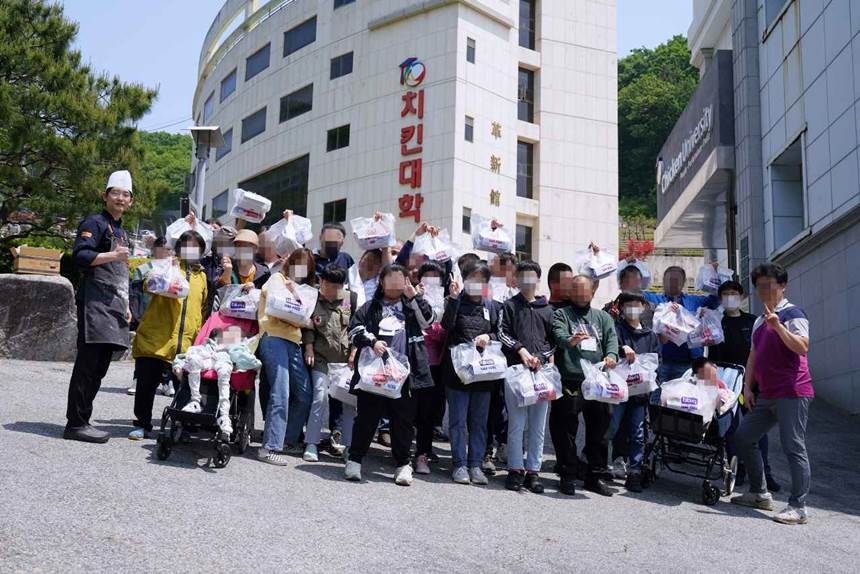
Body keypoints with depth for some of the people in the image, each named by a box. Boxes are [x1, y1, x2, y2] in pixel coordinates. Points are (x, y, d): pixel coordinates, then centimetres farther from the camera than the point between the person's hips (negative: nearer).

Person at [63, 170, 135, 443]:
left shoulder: (122, 232, 25)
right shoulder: (95, 222, -3)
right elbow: (80, 255, -17)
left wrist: (126, 306, 25)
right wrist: (113, 255, -24)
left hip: (113, 305, 9)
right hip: (95, 302, -9)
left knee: (100, 366, 8)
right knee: (88, 364, -10)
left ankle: (82, 420, 14)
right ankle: (76, 424, -7)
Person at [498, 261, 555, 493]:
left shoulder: (547, 309, 15)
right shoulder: (510, 306, 9)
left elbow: (554, 340, 15)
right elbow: (502, 333, 2)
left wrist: (546, 357, -2)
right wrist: (521, 350, -11)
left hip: (542, 370, 2)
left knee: (538, 425, 4)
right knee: (516, 423, -2)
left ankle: (533, 471, 10)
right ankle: (516, 469, 5)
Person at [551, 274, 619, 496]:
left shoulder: (603, 317, 19)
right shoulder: (561, 315, 7)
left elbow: (612, 339, 3)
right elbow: (559, 336, -13)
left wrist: (611, 355, -19)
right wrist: (571, 341, -36)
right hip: (570, 381, -4)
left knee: (599, 430, 10)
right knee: (566, 430, -2)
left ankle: (594, 477, 22)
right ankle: (568, 477, 9)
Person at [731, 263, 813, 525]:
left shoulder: (792, 314, -6)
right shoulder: (760, 321, 20)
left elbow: (802, 347, -21)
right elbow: (754, 355, 21)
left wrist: (778, 326, -31)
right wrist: (748, 386, 13)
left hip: (791, 393, -9)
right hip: (766, 395, 9)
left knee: (794, 448, -8)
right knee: (743, 438, 11)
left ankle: (798, 507, -3)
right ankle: (759, 494, 22)